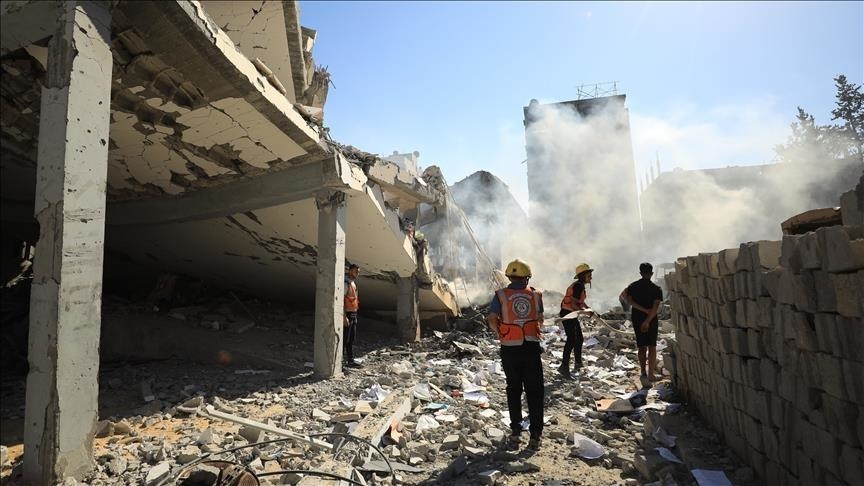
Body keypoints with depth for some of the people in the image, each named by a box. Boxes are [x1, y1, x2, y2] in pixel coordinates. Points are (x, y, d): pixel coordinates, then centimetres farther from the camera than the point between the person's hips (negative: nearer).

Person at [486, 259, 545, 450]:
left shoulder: (501, 295, -5)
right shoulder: (536, 294, 1)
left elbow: (491, 319, -11)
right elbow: (540, 320, 11)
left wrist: (501, 333, 6)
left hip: (510, 349, 0)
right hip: (532, 347, 1)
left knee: (513, 389, 16)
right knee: (534, 391, 9)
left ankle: (515, 431, 18)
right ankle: (535, 435, 10)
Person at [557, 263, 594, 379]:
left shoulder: (580, 286, 12)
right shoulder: (578, 286, -19)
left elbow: (581, 301, 23)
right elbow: (573, 304, -26)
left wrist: (589, 309, 12)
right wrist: (584, 311, -26)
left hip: (572, 315, 11)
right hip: (567, 314, -11)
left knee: (579, 339, 20)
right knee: (571, 339, -17)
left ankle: (578, 362, 35)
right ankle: (564, 366, -18)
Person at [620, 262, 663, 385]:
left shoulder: (633, 286, -1)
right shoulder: (656, 289, -8)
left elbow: (623, 296, -17)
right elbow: (655, 307, -20)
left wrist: (643, 310, -17)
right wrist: (647, 321, -24)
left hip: (637, 319, 2)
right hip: (651, 320, -2)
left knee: (642, 347, 10)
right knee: (652, 347, 12)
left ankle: (643, 373, -3)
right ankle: (651, 374, 14)